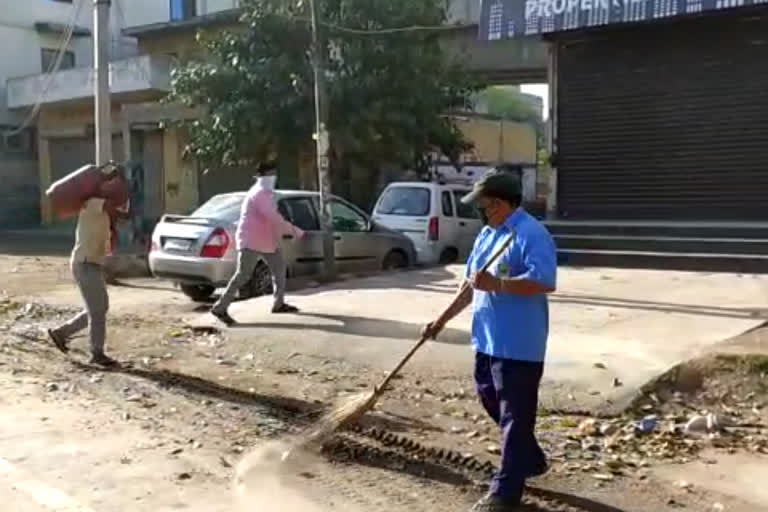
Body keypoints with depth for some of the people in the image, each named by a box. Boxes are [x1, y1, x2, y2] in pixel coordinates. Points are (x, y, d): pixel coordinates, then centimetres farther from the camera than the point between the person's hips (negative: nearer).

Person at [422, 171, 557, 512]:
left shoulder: (531, 234, -15)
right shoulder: (486, 235, 14)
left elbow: (544, 282, -26)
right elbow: (470, 285, 20)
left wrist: (496, 284, -29)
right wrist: (443, 320, 18)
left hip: (518, 344, -10)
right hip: (487, 339, 10)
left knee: (515, 416, -1)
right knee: (491, 402, 20)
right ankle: (531, 460, 39)